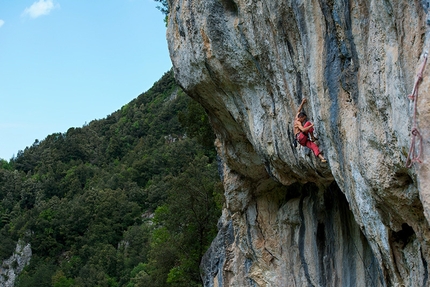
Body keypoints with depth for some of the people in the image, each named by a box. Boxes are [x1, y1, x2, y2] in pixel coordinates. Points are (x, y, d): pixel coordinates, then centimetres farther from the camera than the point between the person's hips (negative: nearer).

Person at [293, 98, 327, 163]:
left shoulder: (297, 118, 16)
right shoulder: (298, 122, -10)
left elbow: (299, 111, 31)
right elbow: (303, 130, -26)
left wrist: (302, 103, 32)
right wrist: (311, 126, -22)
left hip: (304, 141, 9)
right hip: (300, 138, -9)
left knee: (314, 146, -14)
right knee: (308, 123, -16)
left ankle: (321, 158, -28)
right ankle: (312, 137, -8)